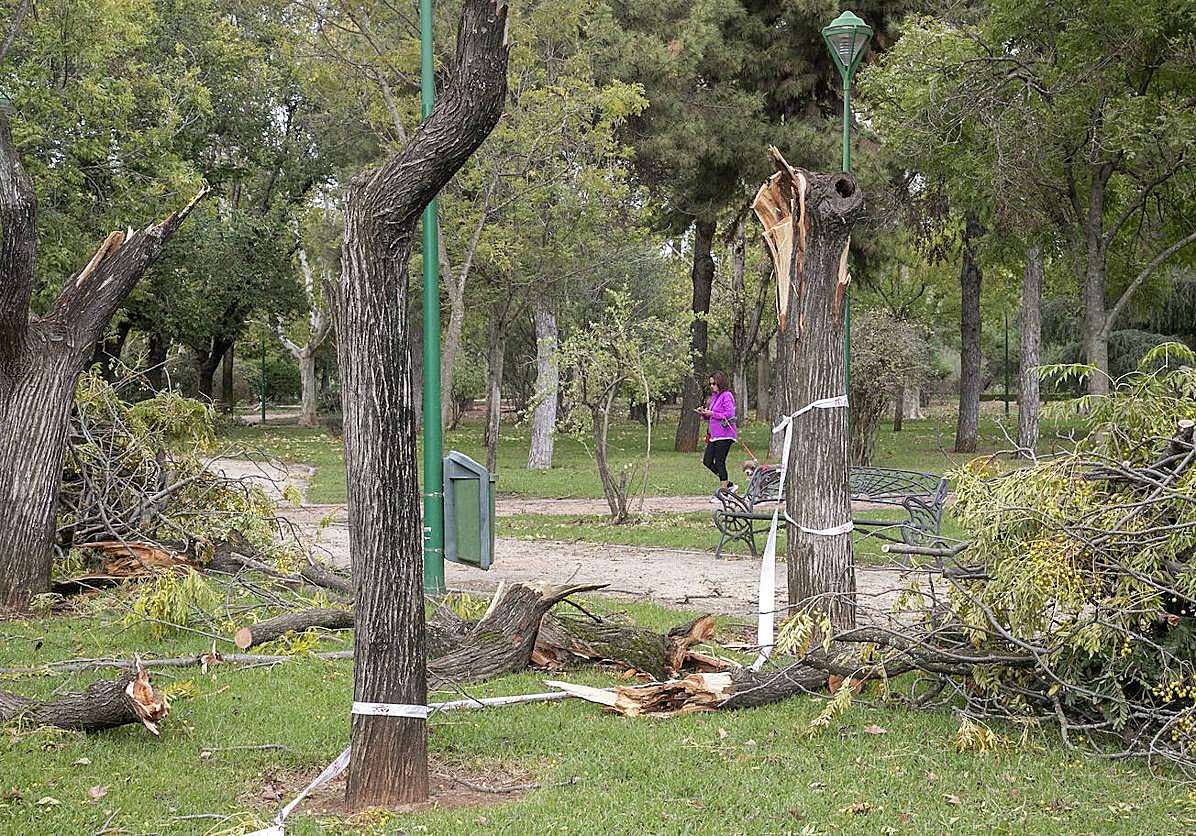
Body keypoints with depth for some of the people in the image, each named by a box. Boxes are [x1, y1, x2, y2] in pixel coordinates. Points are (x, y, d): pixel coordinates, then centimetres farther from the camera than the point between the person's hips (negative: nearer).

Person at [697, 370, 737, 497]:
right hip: (714, 435, 9)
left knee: (719, 462, -7)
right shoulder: (714, 395, 17)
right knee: (707, 461, 6)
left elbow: (730, 414, -19)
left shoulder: (726, 396, -10)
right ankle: (728, 484, 17)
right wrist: (704, 413, 3)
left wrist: (712, 414, -16)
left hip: (724, 435, -9)